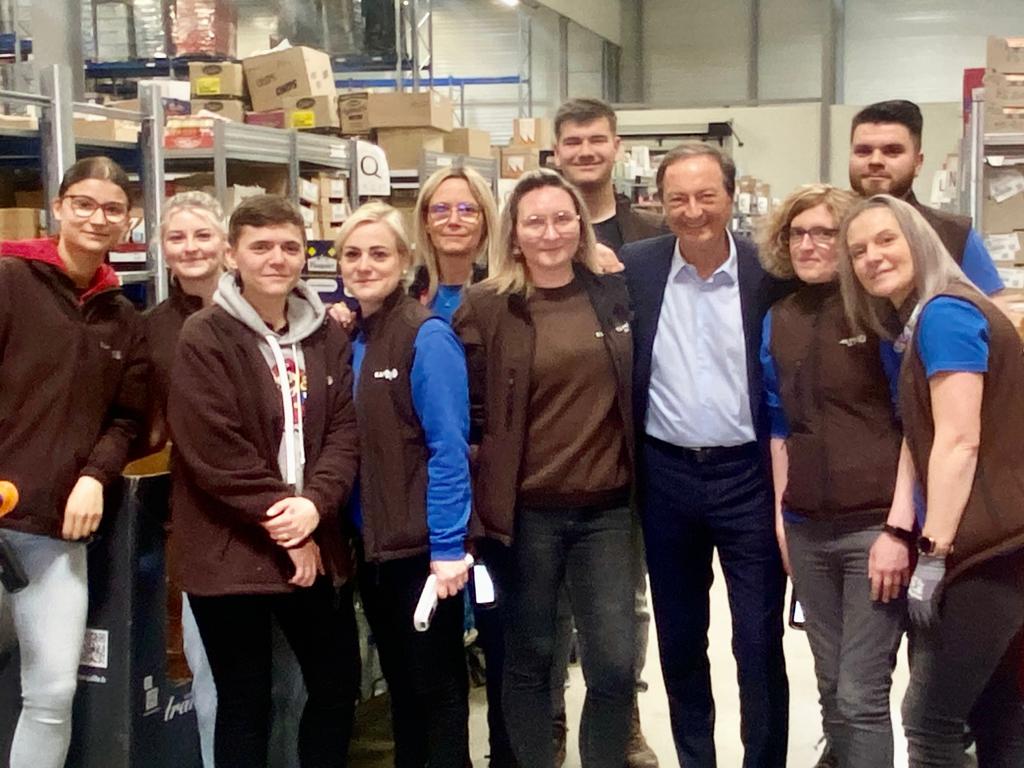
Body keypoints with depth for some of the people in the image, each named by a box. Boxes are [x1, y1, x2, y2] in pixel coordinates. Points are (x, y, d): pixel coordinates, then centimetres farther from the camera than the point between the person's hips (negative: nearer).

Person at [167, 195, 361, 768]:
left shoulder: (326, 335, 7)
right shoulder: (204, 339, -10)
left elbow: (344, 430, 1)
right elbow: (212, 450, -16)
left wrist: (314, 504, -16)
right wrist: (280, 517, -15)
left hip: (317, 544, 5)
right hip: (230, 551, -5)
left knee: (339, 685, 15)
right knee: (245, 703, 7)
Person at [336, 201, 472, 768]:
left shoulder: (427, 336, -13)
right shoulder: (348, 338, 8)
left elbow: (448, 447, -17)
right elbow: (348, 444, 12)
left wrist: (448, 546, -19)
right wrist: (356, 531, 6)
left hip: (424, 544, -7)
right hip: (371, 543, 7)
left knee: (437, 684, 5)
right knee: (399, 679, 19)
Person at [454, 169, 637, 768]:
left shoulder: (617, 294, 4)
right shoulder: (485, 307, -4)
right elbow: (470, 411, -4)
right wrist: (480, 498, -7)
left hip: (607, 507, 2)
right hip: (524, 512, -2)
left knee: (615, 662, 3)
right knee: (530, 659, 10)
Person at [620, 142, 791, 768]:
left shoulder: (770, 271, -6)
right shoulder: (633, 268, -1)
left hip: (749, 475, -2)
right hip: (665, 475, 2)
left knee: (760, 643, 4)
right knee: (679, 639, 15)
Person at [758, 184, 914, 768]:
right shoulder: (778, 320, 10)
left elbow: (913, 421, -6)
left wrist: (898, 526, -12)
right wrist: (779, 512, 12)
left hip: (875, 525, -5)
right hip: (808, 528, 5)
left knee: (861, 698, -5)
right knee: (832, 687, 12)